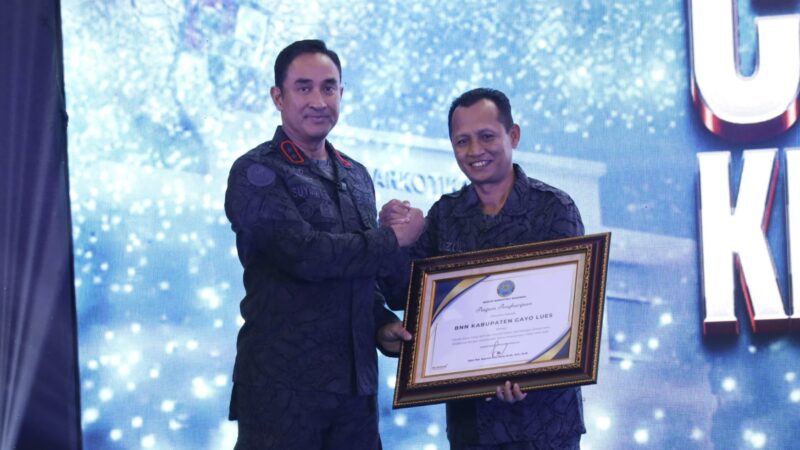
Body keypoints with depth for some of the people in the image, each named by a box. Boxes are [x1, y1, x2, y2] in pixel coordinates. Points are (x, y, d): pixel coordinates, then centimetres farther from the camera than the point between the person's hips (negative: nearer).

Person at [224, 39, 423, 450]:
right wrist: (393, 239, -9)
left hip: (356, 383, 6)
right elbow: (305, 254, -21)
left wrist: (383, 324, 4)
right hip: (283, 384, -6)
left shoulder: (357, 177, 15)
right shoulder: (256, 174, -7)